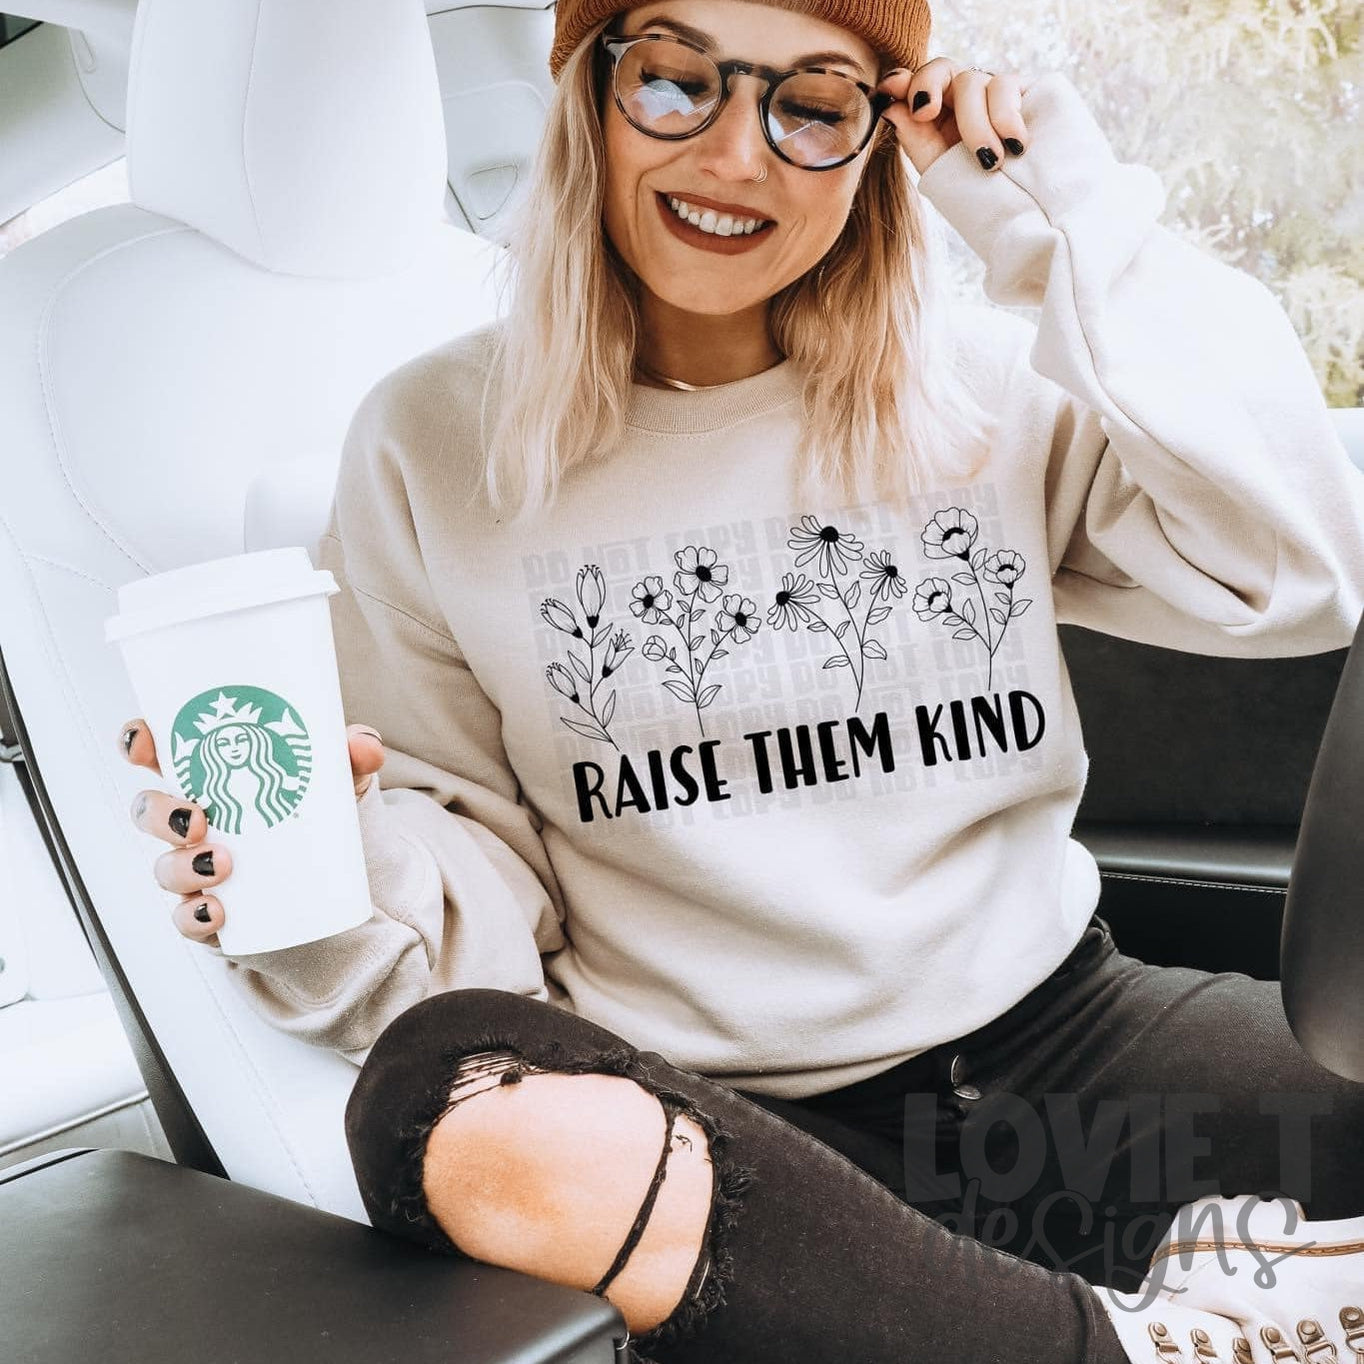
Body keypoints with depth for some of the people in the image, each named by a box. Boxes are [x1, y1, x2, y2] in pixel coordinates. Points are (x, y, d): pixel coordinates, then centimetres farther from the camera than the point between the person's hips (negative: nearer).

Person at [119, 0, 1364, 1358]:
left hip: (1057, 1034, 1)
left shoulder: (984, 383, 7)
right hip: (704, 1122, 0)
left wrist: (1081, 227, -5)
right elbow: (473, 857, 3)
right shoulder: (433, 441, 2)